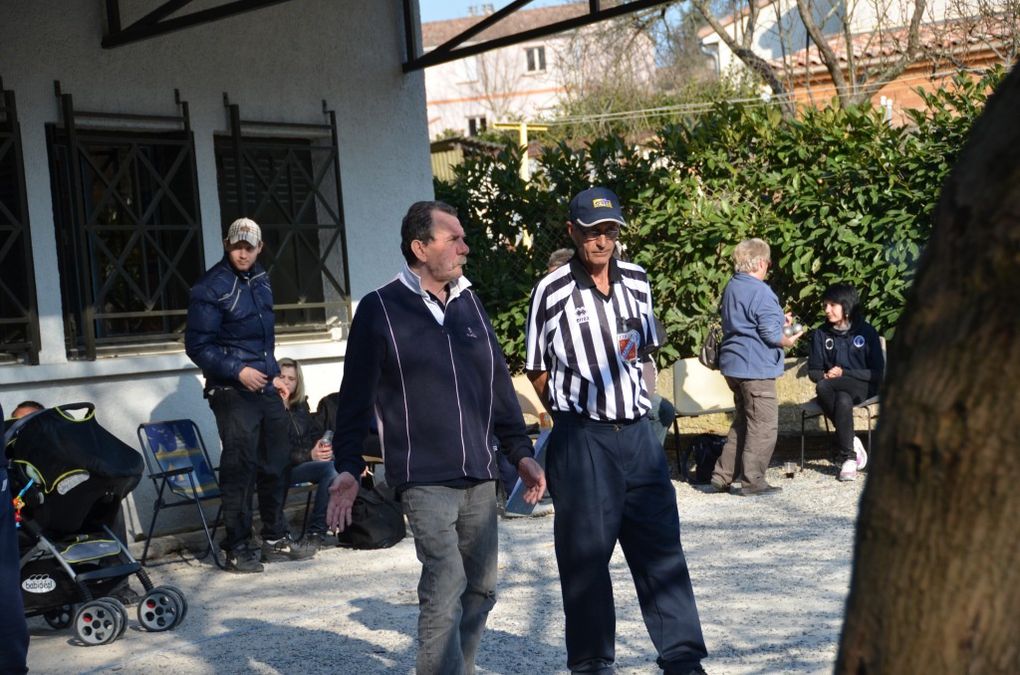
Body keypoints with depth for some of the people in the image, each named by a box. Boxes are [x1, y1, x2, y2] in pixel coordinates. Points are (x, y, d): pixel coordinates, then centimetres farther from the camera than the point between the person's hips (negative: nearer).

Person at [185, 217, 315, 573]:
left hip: (265, 387, 8)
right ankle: (237, 548, 2)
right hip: (232, 391, -8)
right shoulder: (211, 288, -12)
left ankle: (275, 539, 24)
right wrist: (237, 371, -20)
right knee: (239, 468, -7)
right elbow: (197, 345, -13)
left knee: (276, 463, 12)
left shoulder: (261, 280, 13)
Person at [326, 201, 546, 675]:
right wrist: (348, 467, -8)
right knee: (445, 587, -14)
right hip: (426, 479, -6)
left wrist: (521, 452, 13)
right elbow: (355, 396, -2)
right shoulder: (380, 310, -3)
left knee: (481, 588, 11)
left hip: (480, 477, 6)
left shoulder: (469, 303, 12)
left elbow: (499, 384, 17)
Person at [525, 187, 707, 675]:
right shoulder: (552, 291, -7)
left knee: (661, 545, 6)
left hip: (637, 431, 4)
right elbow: (538, 370, 1)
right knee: (586, 553, 3)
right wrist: (573, 412, -2)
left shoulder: (637, 282, 6)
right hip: (581, 438, -4)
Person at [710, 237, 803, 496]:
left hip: (734, 365, 9)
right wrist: (788, 340, 2)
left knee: (742, 423, 19)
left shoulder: (731, 287, 11)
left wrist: (780, 321, 24)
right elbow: (771, 334, -19)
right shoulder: (760, 292, -17)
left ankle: (722, 476, 19)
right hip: (755, 367, -9)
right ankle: (752, 481, 4)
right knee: (764, 426, 0)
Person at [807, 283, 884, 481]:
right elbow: (813, 372, 10)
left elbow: (878, 373, -2)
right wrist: (826, 375, -14)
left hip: (862, 387, -2)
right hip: (832, 388, 3)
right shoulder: (821, 334, 8)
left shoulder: (866, 331, 1)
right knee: (843, 401, -36)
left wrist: (844, 373, -12)